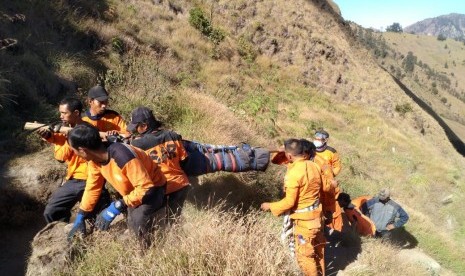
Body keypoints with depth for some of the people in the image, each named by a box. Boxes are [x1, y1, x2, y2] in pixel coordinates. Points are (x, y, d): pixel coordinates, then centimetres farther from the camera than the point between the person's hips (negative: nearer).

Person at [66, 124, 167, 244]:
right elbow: (92, 188, 2)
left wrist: (117, 206, -33)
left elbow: (146, 188, -34)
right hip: (132, 191, 8)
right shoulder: (95, 158, -11)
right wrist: (80, 218, 5)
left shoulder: (123, 156, -38)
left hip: (153, 188, -8)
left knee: (137, 220, -30)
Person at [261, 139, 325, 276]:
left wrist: (270, 206, -9)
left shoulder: (293, 173, -25)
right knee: (318, 248, 24)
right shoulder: (313, 166, -2)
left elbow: (289, 202, -22)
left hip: (304, 219, -8)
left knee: (304, 254, 8)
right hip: (317, 214, 9)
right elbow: (320, 188, 9)